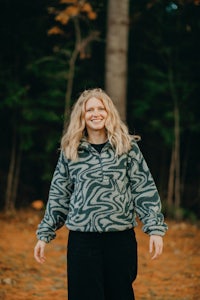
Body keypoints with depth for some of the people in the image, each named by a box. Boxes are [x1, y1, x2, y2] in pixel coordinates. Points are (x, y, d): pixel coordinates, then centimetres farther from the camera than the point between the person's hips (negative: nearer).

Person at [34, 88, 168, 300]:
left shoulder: (128, 148, 3)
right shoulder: (70, 152, 7)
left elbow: (145, 190, 2)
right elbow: (58, 196, 13)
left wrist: (155, 229, -5)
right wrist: (44, 235, 11)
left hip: (121, 237, -1)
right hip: (82, 239, 1)